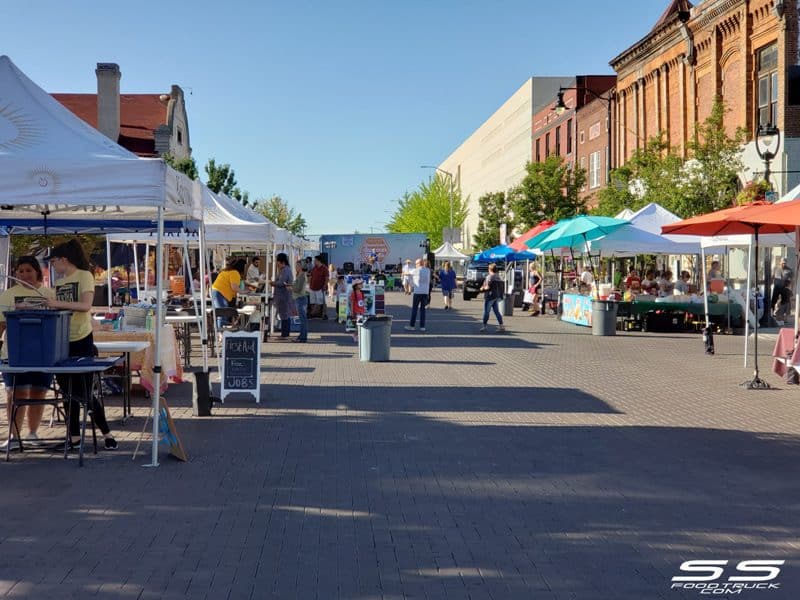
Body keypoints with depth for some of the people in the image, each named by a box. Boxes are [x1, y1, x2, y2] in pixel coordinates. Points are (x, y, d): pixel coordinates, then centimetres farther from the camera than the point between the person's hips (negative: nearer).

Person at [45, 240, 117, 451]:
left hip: (81, 340, -7)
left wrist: (57, 303, -25)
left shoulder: (84, 276, -7)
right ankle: (74, 435, 18)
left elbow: (86, 305, -20)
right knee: (68, 392, 9)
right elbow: (57, 308, 18)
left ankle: (107, 433, 10)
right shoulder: (59, 281, 14)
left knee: (85, 393, -3)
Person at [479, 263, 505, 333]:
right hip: (497, 296, 8)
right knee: (497, 311, 10)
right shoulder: (498, 277, 11)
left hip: (490, 296, -8)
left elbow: (488, 287, -19)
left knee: (486, 311, 0)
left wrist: (482, 288, -2)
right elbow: (502, 287, 11)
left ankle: (484, 325, 4)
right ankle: (501, 325, 6)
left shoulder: (489, 277, -13)